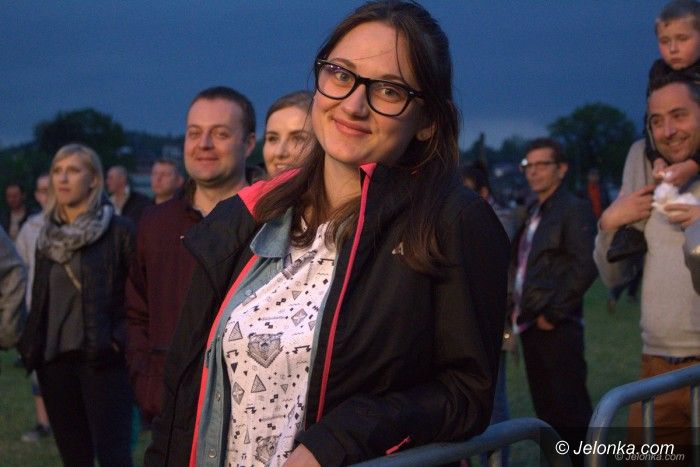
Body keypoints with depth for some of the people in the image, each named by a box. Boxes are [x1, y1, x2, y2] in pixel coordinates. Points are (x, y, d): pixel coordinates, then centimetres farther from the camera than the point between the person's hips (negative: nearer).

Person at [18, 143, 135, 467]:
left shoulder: (120, 231, -4)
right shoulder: (48, 237, 14)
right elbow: (39, 300, 19)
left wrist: (120, 340, -11)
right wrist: (30, 347, 10)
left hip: (103, 362, -6)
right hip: (55, 361, 6)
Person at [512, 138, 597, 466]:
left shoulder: (574, 209, -7)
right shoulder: (533, 212, 18)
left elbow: (585, 266, -16)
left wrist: (554, 313, -16)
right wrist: (519, 308, 9)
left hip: (557, 328, -8)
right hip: (531, 325, 8)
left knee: (569, 408, -6)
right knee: (546, 409, 11)